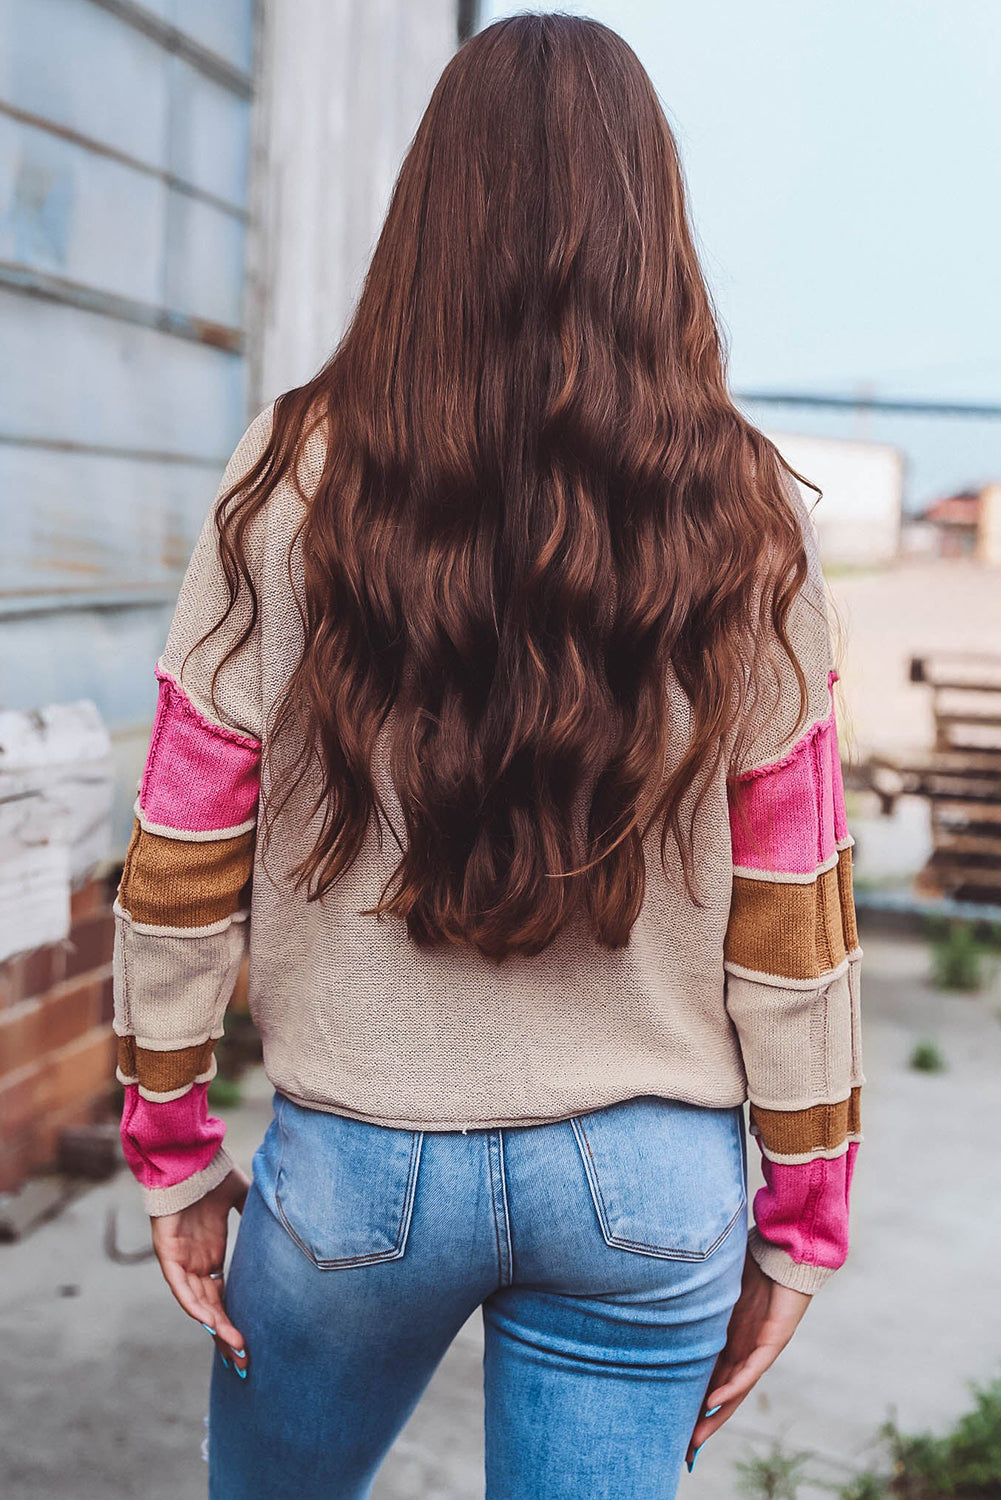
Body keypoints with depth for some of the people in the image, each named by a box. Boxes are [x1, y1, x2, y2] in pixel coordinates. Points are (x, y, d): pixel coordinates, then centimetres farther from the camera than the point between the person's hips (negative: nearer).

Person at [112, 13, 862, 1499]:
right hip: (648, 1175, 1)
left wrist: (174, 1143, 7)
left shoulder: (301, 479, -10)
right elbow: (794, 911, -4)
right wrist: (800, 1214, 7)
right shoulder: (745, 518, -7)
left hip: (356, 1152, 0)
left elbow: (185, 860, -6)